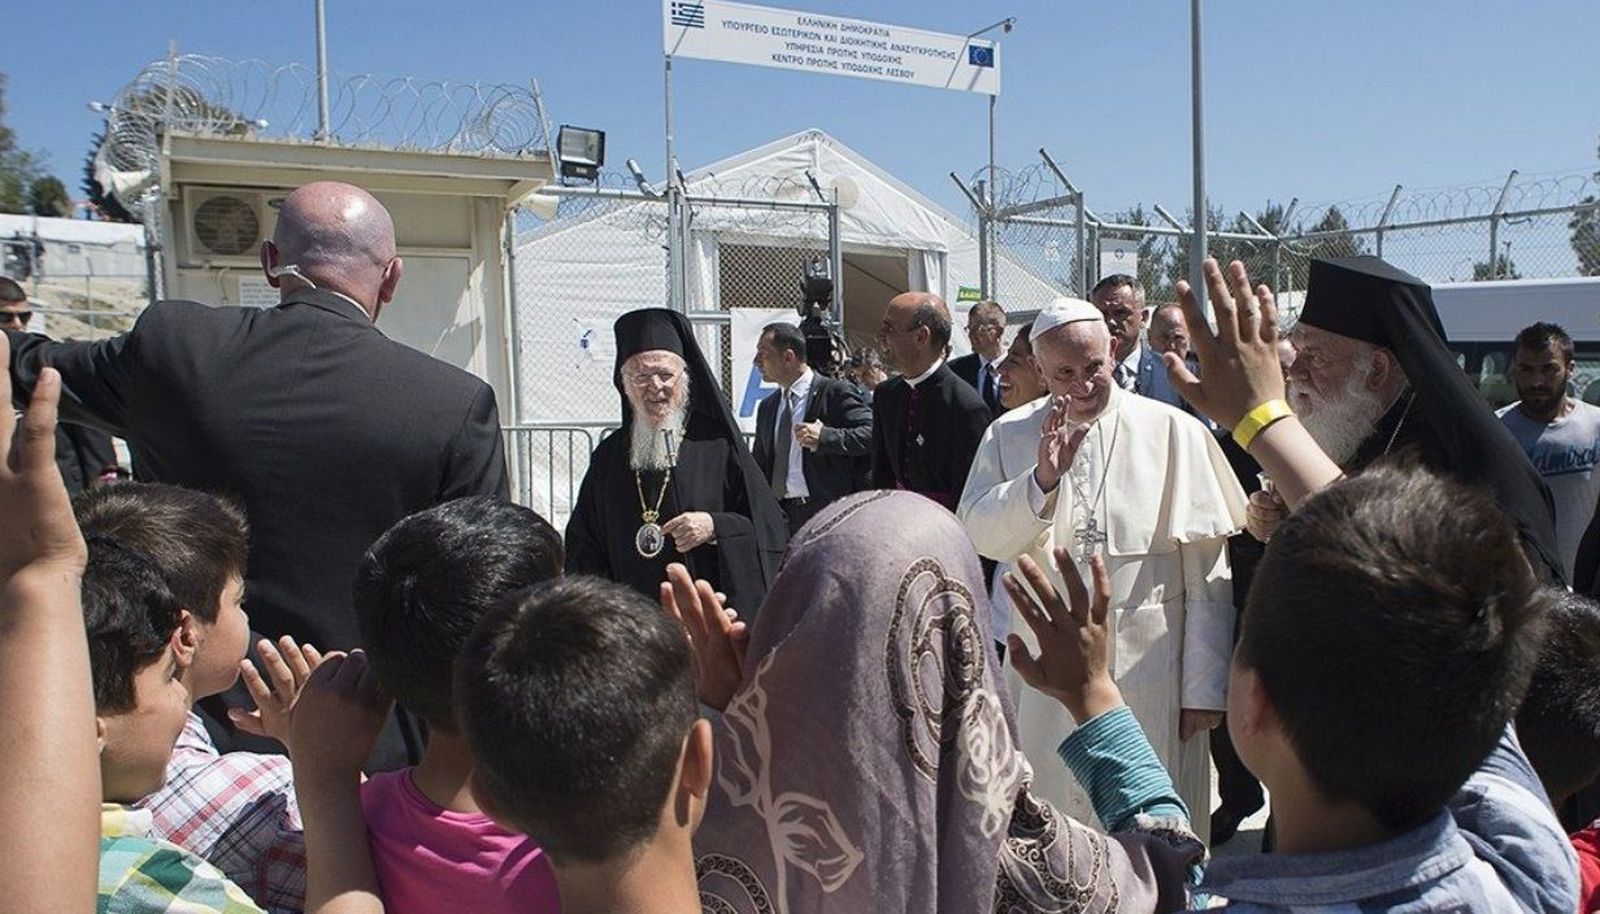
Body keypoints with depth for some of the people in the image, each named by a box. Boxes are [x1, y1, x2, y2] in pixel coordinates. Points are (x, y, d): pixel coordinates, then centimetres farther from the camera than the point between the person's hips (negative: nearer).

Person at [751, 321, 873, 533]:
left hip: (828, 514, -6)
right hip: (779, 514, 6)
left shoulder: (836, 393, -4)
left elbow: (872, 433, -14)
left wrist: (824, 436, -23)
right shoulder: (767, 407, 19)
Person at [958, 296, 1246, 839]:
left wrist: (1204, 687, -7)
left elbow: (1207, 576, -6)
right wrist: (1042, 479, -20)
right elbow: (977, 536, -6)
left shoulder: (1174, 433, -7)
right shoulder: (1008, 437, 3)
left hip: (1149, 673, -2)